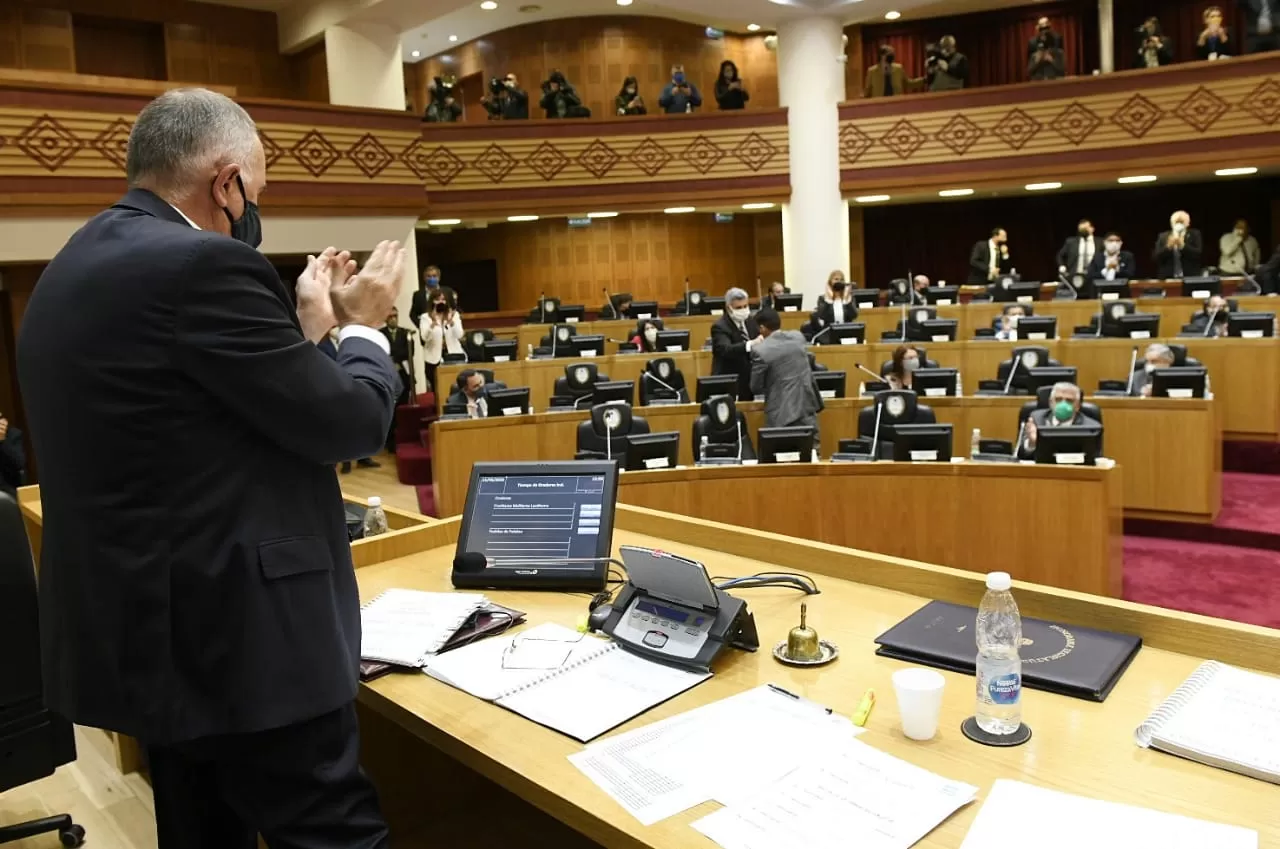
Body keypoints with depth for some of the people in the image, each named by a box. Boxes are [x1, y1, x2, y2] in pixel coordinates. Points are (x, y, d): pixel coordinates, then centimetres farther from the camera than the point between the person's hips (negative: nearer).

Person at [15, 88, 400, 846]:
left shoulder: (76, 266, 11)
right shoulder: (203, 264, -20)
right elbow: (349, 422, -15)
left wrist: (308, 328, 18)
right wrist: (363, 327, 3)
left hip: (140, 629, 10)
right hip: (239, 637, -10)